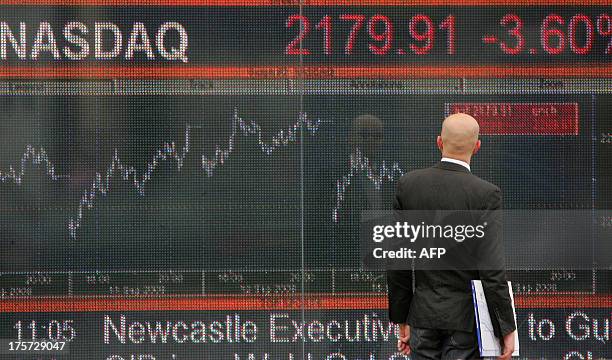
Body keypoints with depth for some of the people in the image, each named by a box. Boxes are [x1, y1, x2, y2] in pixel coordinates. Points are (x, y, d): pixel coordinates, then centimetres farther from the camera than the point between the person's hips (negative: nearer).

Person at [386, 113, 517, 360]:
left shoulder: (408, 184, -1)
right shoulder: (485, 194, -13)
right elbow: (492, 272, -15)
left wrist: (402, 318, 11)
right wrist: (506, 328, -7)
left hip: (423, 313, 3)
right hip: (466, 316, -3)